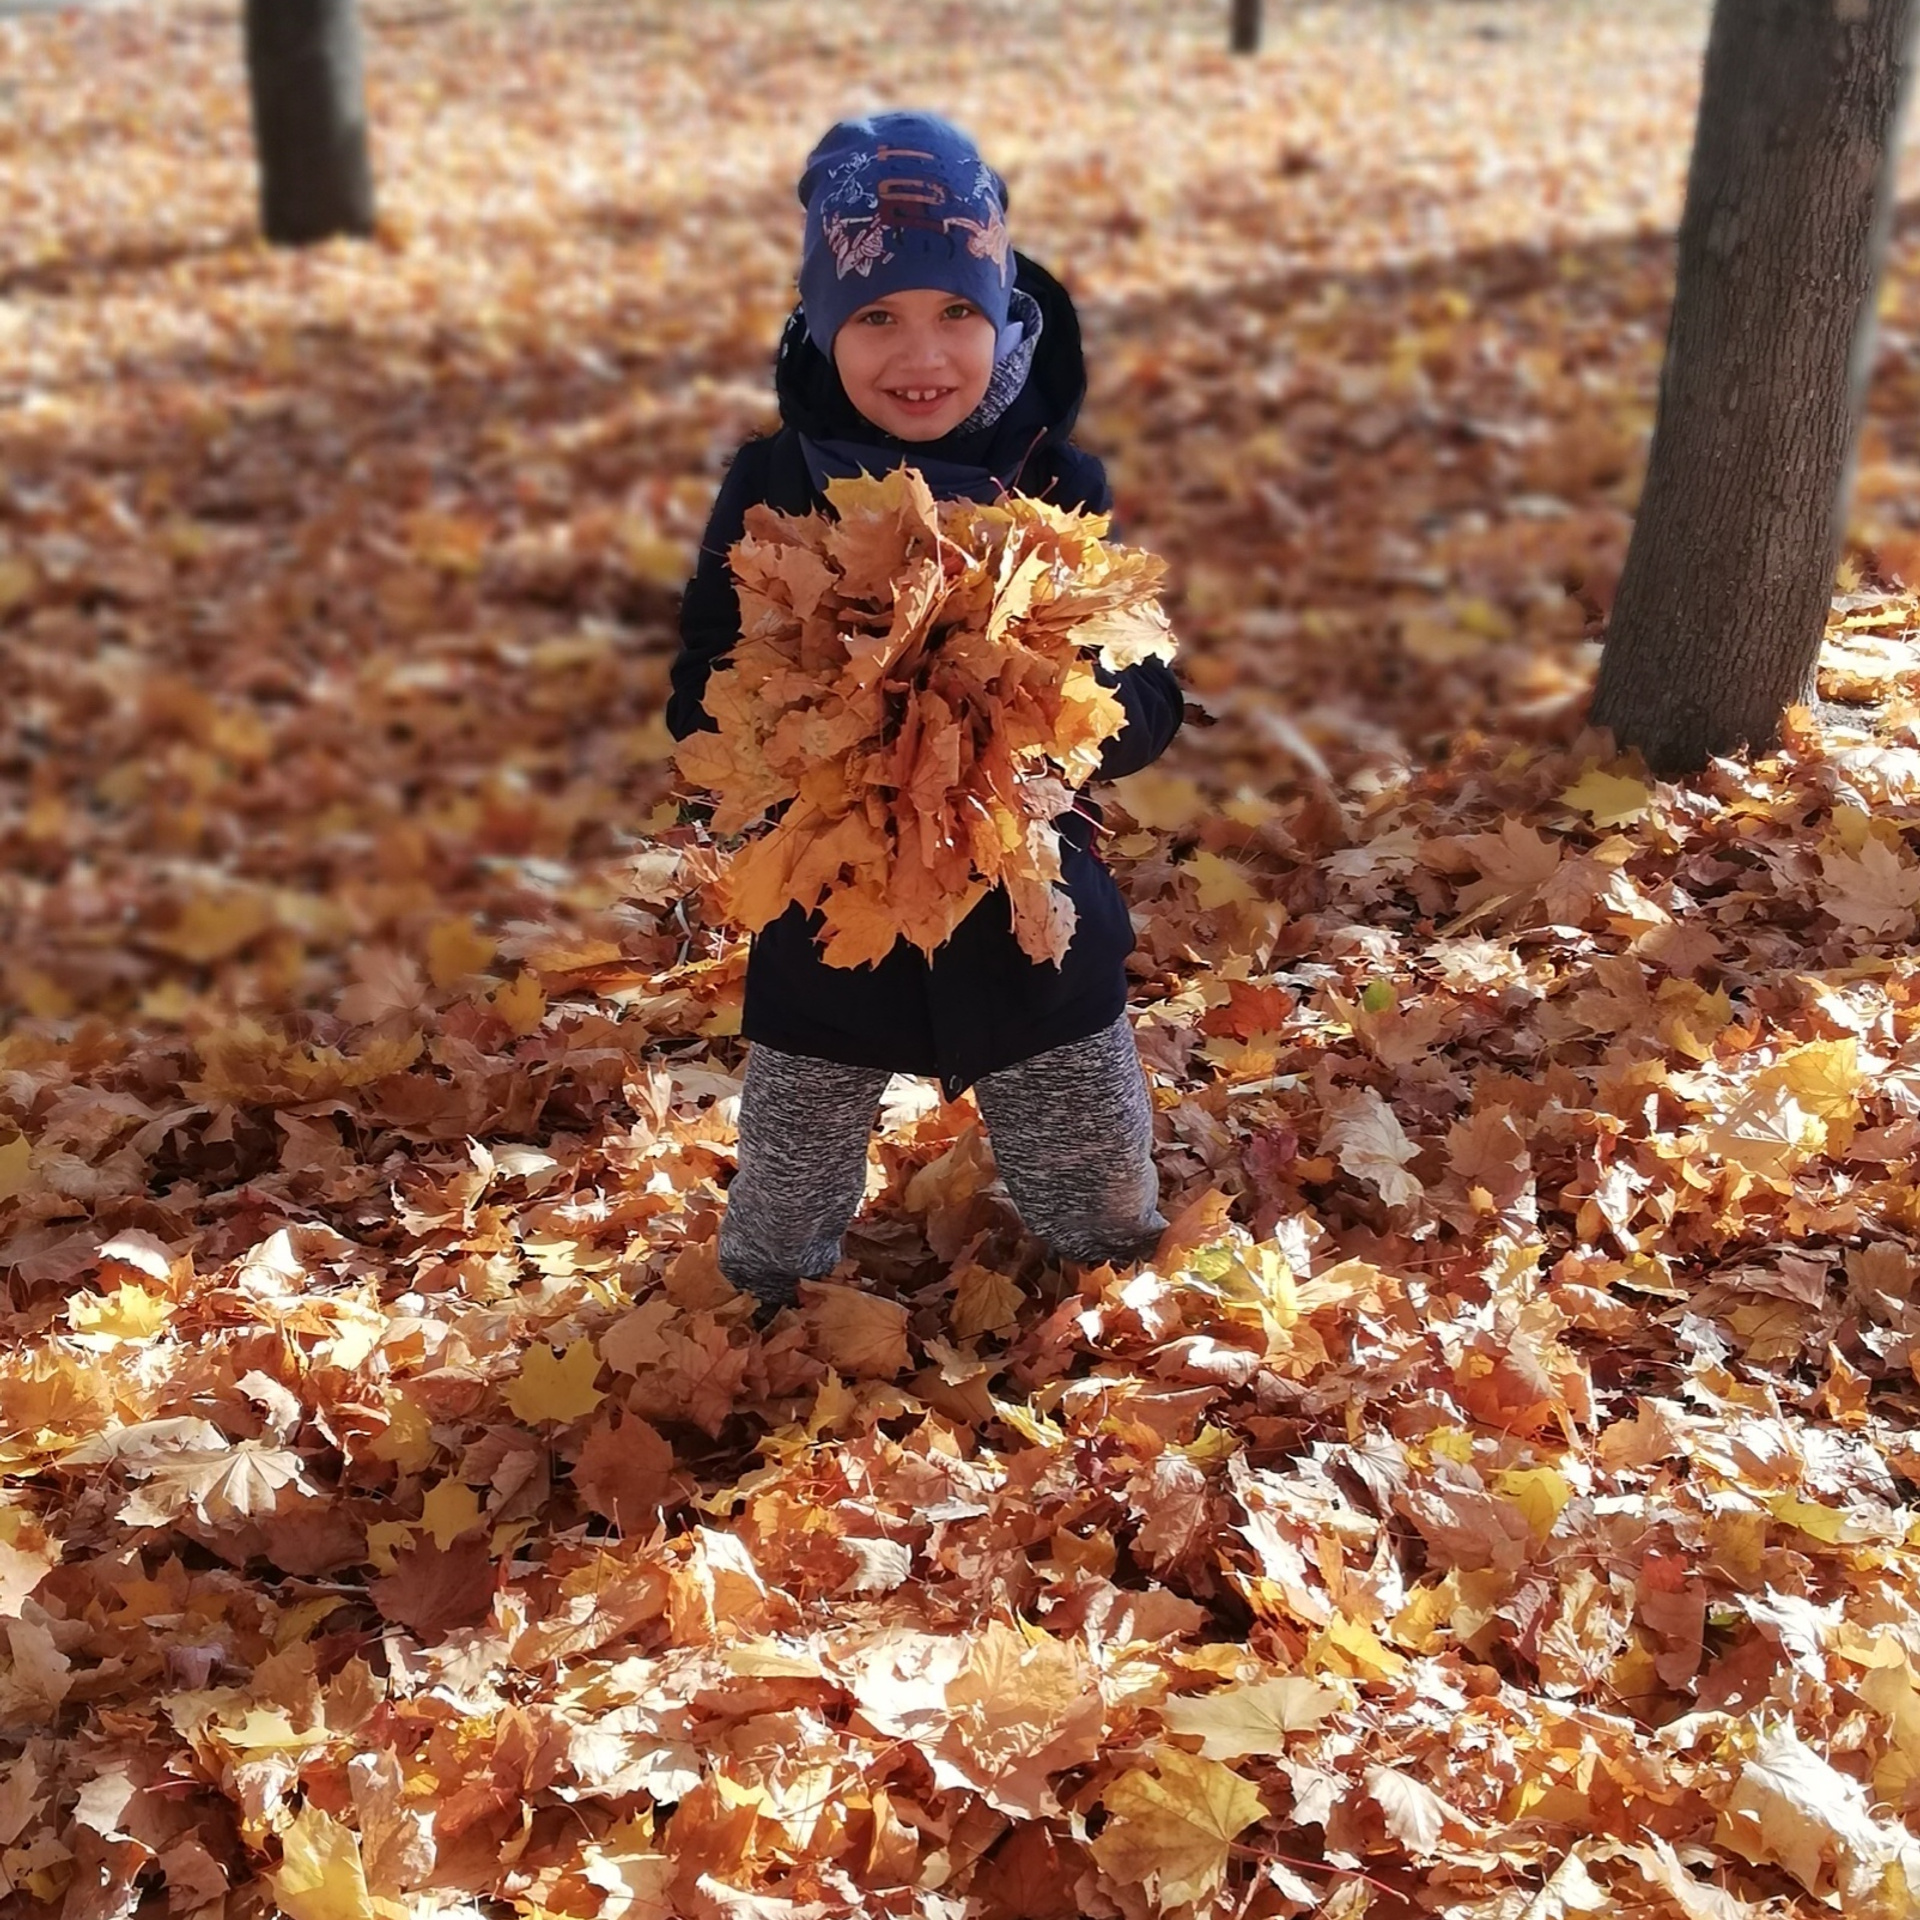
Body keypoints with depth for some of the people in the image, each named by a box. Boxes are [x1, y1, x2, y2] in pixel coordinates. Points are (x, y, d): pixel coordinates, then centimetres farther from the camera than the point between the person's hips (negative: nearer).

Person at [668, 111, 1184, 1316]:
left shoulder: (1061, 483, -7)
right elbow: (702, 706, -5)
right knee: (771, 1263, 14)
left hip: (1034, 930, 1)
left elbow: (1150, 710, -5)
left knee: (1113, 1235, 19)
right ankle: (774, 1325, 47)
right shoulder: (775, 486, -9)